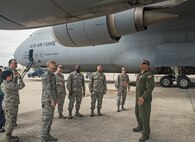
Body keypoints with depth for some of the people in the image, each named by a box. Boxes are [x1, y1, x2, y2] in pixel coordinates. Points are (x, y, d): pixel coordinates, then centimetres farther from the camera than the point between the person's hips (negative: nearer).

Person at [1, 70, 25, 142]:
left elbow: (13, 84, 22)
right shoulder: (9, 85, -22)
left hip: (6, 104, 10)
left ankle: (8, 136, 30)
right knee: (10, 121, 1)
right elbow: (21, 85, -17)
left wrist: (16, 77, 15)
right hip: (9, 105, -10)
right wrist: (19, 77, -6)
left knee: (8, 121, 19)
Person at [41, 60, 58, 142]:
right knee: (46, 120, -2)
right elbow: (47, 89, -21)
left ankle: (47, 135, 27)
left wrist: (56, 99, 14)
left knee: (50, 119, 15)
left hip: (51, 101, 10)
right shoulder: (45, 75, -17)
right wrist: (52, 100, -22)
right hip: (47, 101, -10)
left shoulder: (52, 75, 14)